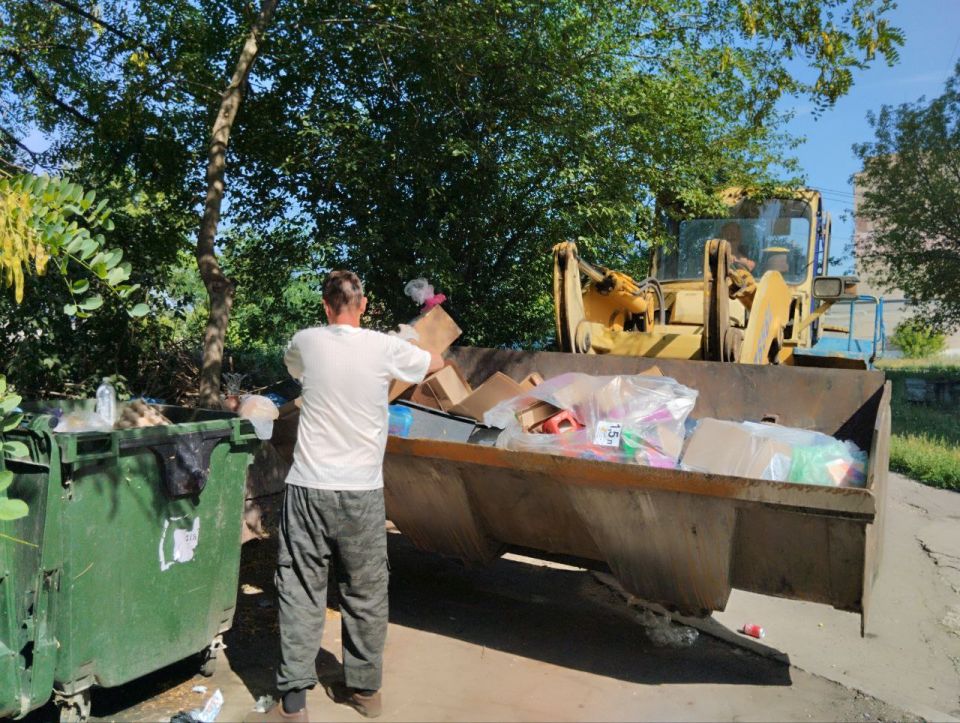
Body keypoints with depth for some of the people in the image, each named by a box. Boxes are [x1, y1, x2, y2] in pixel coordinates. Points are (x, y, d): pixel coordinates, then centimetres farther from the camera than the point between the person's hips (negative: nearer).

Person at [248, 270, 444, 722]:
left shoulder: (307, 343, 0)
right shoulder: (386, 349, -4)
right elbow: (436, 363, 16)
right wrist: (402, 354, 35)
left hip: (309, 488, 0)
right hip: (363, 491, 0)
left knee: (301, 593, 8)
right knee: (366, 594, 13)